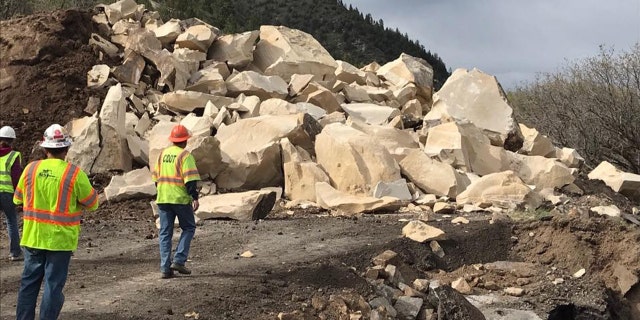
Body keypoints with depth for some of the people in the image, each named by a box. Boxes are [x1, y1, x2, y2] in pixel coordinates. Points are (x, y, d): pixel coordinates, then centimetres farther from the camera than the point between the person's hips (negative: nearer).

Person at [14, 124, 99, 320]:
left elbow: (18, 199, 11)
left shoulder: (31, 169, -2)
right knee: (53, 285, 4)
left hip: (33, 237, 3)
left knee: (29, 282, 14)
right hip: (60, 238, -3)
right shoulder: (74, 174, -13)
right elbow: (92, 203, -2)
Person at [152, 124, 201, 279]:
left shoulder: (162, 154, 11)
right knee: (188, 228, 11)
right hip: (181, 198, -5)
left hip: (162, 199, 5)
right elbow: (190, 179, -17)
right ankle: (178, 260, -2)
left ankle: (165, 268, 2)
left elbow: (156, 177, 18)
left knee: (165, 232, 7)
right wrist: (195, 197, -17)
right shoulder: (185, 155, -8)